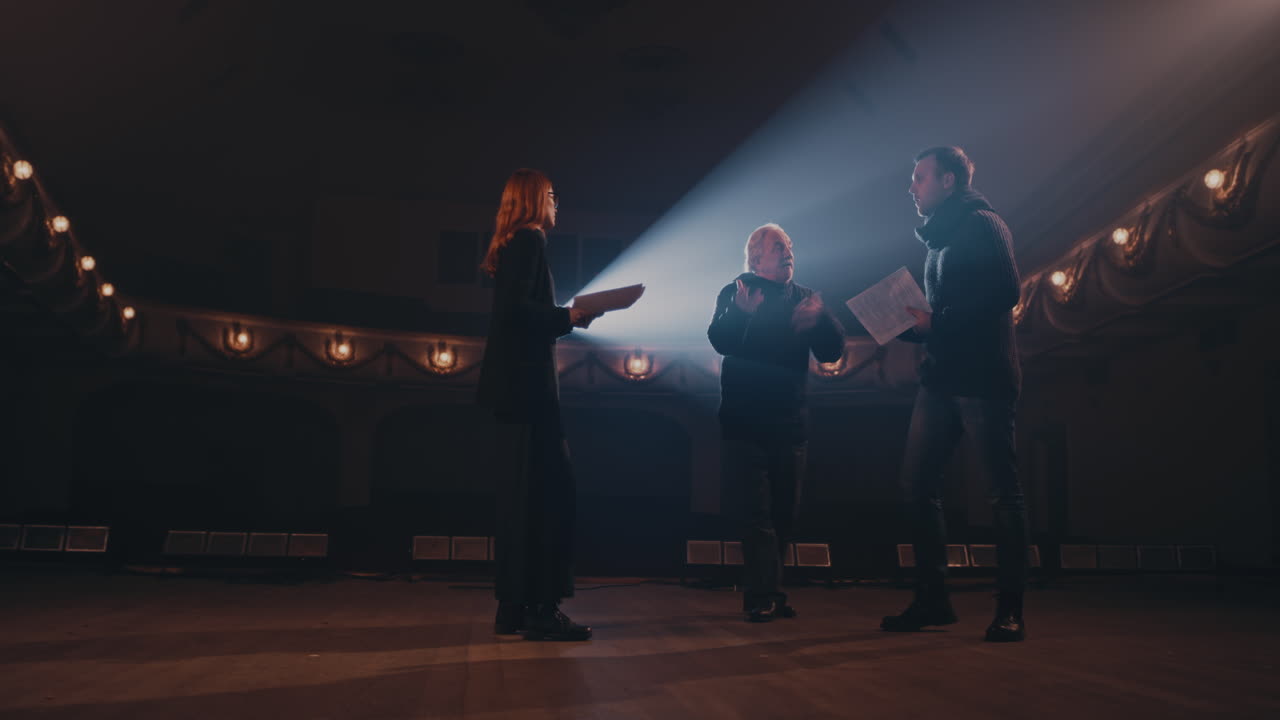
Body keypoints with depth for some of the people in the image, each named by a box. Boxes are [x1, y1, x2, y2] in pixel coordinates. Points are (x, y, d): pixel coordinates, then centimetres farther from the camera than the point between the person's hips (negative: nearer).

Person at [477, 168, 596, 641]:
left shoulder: (511, 245, 21)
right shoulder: (529, 240, -7)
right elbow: (515, 309, -20)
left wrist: (564, 318, 18)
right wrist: (568, 316, -11)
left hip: (510, 387, 10)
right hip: (525, 385, -10)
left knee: (522, 495, 10)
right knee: (546, 491, -8)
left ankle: (515, 608, 15)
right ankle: (538, 609, -6)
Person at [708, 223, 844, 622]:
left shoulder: (805, 298, 12)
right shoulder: (735, 293, 1)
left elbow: (832, 351, 1)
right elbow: (719, 340, -16)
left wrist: (820, 319, -19)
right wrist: (740, 313, -36)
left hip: (789, 423, 5)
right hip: (744, 423, -4)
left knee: (784, 514, 9)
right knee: (757, 512, -7)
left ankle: (761, 594, 20)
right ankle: (765, 595, -6)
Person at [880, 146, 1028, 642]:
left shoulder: (981, 224, -4)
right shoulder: (939, 238, 21)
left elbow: (1004, 291, -18)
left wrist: (937, 322, -16)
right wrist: (909, 324, 6)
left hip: (981, 378, -8)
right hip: (941, 378, 9)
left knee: (1002, 493, -2)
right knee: (918, 486, 5)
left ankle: (1010, 611, 4)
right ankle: (932, 599, 13)